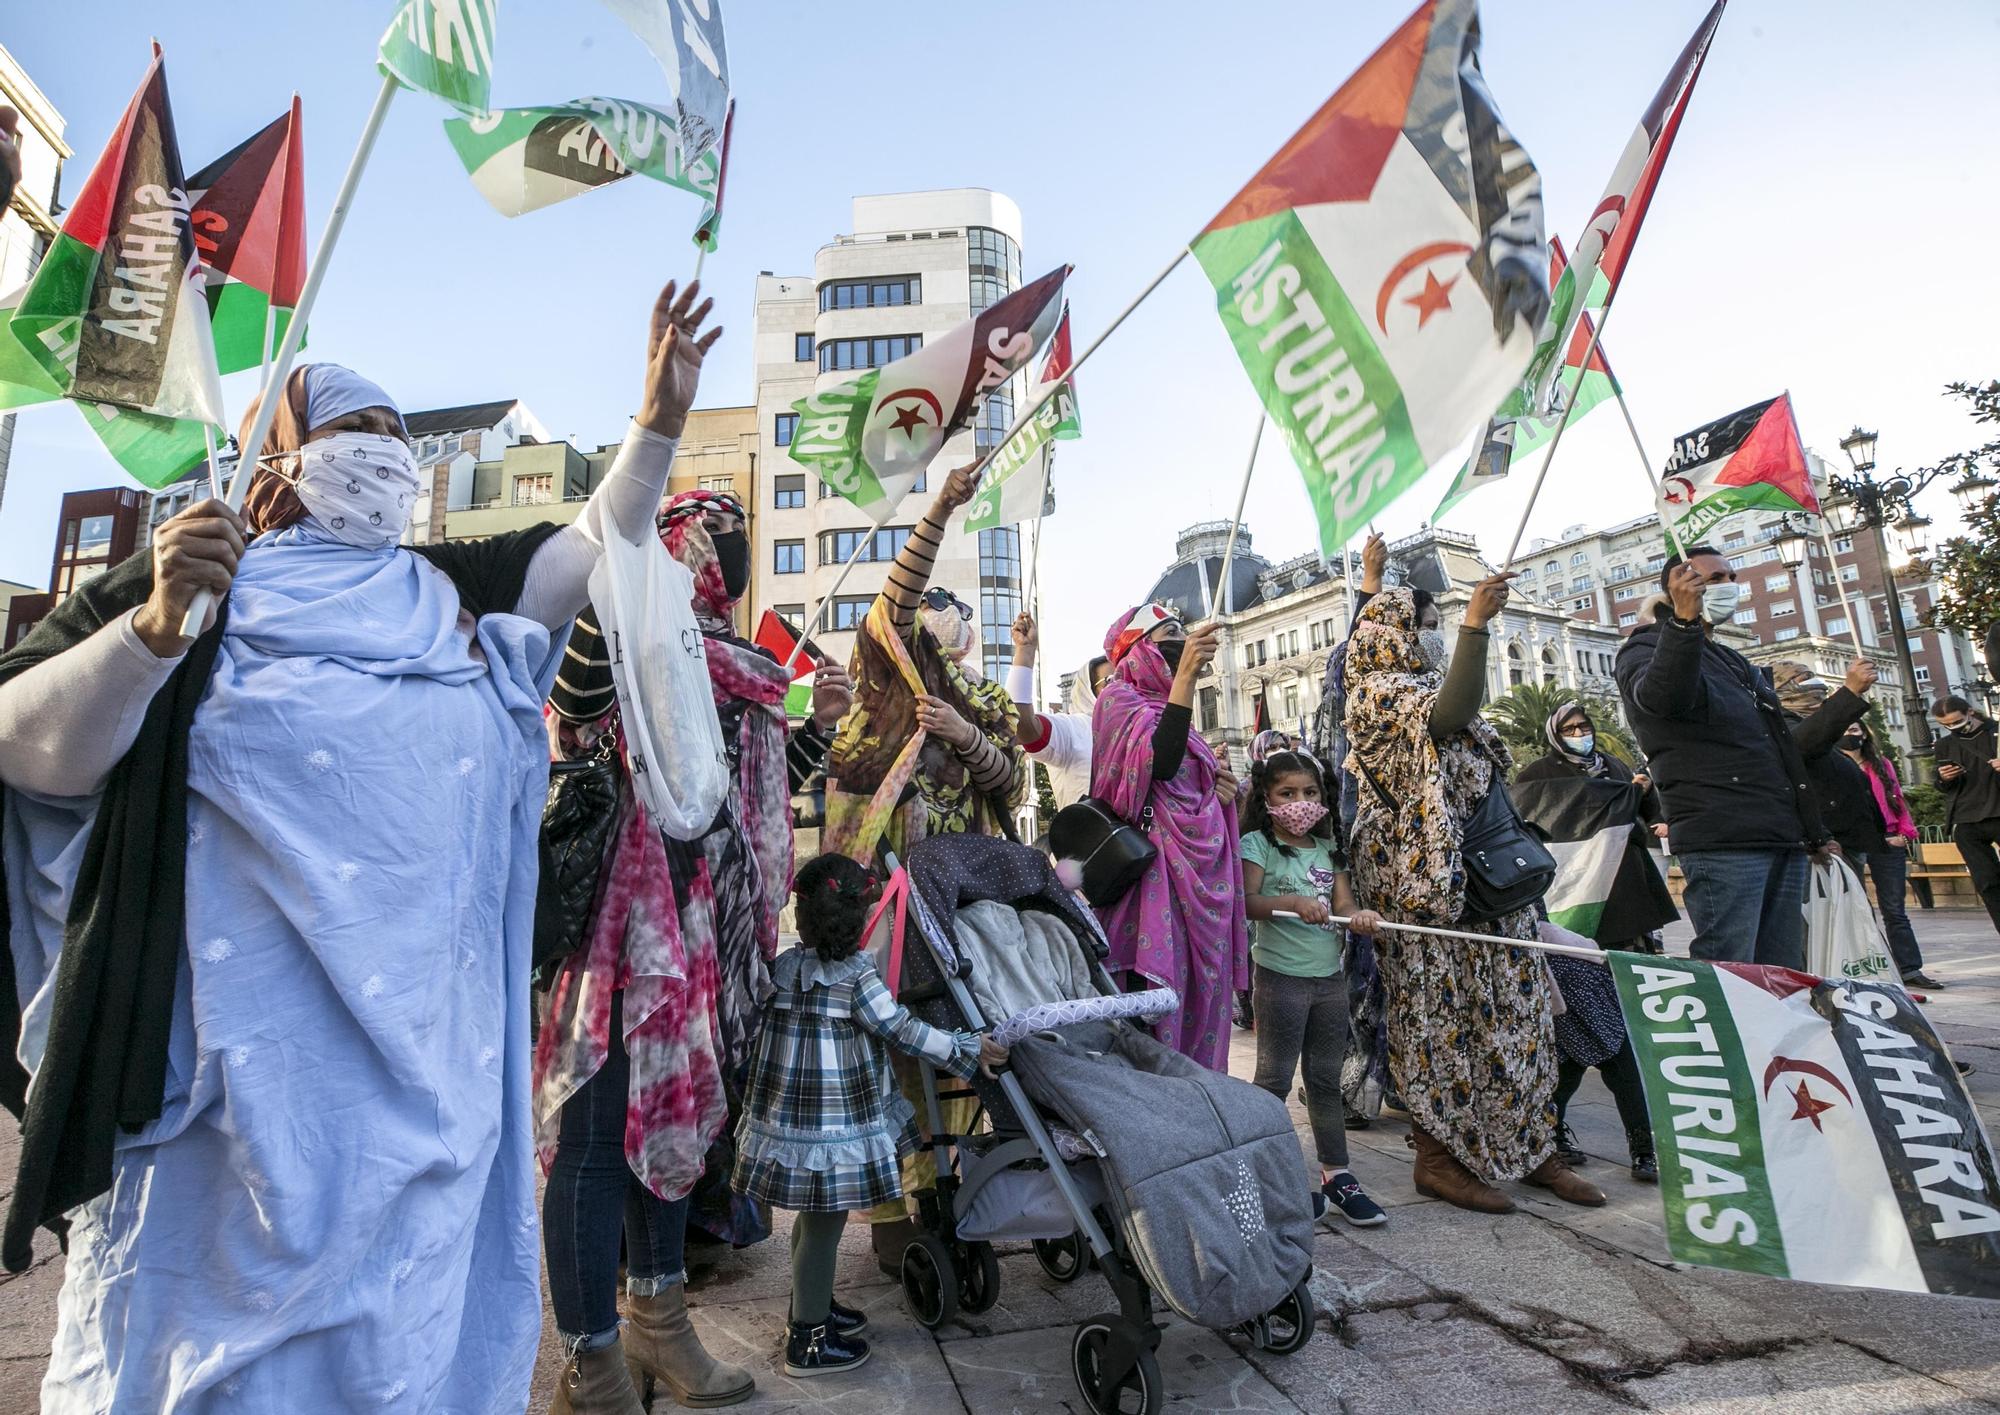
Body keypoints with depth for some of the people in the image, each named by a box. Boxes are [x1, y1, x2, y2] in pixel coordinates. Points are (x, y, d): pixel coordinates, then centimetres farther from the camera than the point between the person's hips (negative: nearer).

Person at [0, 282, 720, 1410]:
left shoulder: (450, 593, 15)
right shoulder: (179, 584, 4)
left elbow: (598, 547, 13)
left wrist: (661, 420, 4)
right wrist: (157, 625, -20)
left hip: (428, 1034, 4)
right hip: (250, 1040, -3)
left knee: (405, 1304, 15)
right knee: (219, 1298, 9)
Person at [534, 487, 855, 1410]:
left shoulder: (743, 666, 16)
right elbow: (576, 713, -27)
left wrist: (818, 722, 6)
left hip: (716, 926, 8)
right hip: (633, 916, -8)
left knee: (676, 1106, 18)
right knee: (602, 1127, 2)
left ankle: (657, 1324, 36)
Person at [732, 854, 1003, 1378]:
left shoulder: (782, 966, -1)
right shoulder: (857, 977, -19)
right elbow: (907, 1034, -16)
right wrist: (970, 1049, -8)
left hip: (785, 1117, 7)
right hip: (835, 1127, -7)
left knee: (812, 1217, 24)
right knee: (825, 1224, 8)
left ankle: (809, 1306, 42)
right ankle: (809, 1340, 23)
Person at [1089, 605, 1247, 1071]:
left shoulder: (1165, 701, 21)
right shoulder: (1119, 697, -4)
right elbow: (1160, 763, -21)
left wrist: (1220, 786, 9)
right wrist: (1185, 675, -23)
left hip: (1201, 869, 9)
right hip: (1157, 872, -9)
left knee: (1200, 991, 10)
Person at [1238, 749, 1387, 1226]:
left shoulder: (1327, 848, 13)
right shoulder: (1257, 844, -6)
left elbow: (1343, 901, 4)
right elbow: (1246, 901, -18)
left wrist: (1358, 915, -18)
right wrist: (1291, 902, -33)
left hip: (1329, 976, 6)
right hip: (1281, 975, -6)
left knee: (1326, 1079, 15)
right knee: (1276, 1077, 3)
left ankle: (1336, 1173, 25)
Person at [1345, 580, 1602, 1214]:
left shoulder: (1425, 688, 21)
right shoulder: (1379, 694, -7)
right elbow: (1452, 714, -28)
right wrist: (1474, 623, -27)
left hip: (1480, 875, 9)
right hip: (1421, 880, -9)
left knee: (1510, 1007, 10)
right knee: (1436, 1013, -2)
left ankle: (1528, 1146, 20)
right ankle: (1437, 1158, 8)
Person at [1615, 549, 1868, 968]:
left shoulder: (1733, 661, 27)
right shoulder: (1648, 647, 0)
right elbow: (1662, 698, -28)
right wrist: (1684, 620, -40)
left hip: (1784, 839, 9)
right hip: (1723, 841, -9)